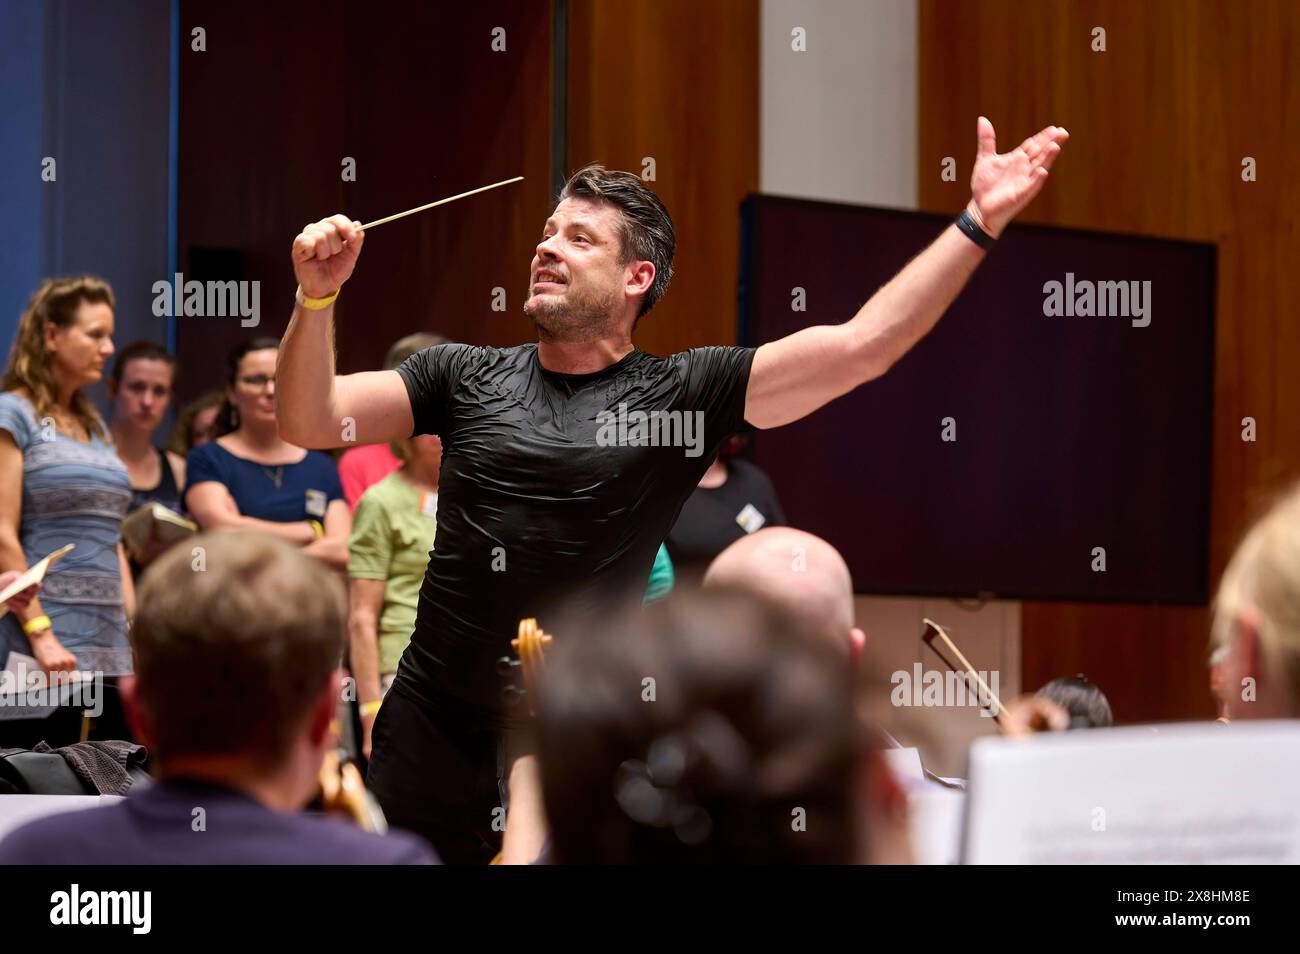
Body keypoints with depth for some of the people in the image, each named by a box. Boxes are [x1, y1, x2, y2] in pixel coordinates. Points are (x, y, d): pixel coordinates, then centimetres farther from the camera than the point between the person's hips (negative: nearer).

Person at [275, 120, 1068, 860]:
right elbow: (311, 420, 1)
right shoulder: (468, 378, 6)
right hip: (432, 726, 2)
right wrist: (317, 297, -14)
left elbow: (862, 346, -8)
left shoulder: (683, 396, -2)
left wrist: (979, 225, -12)